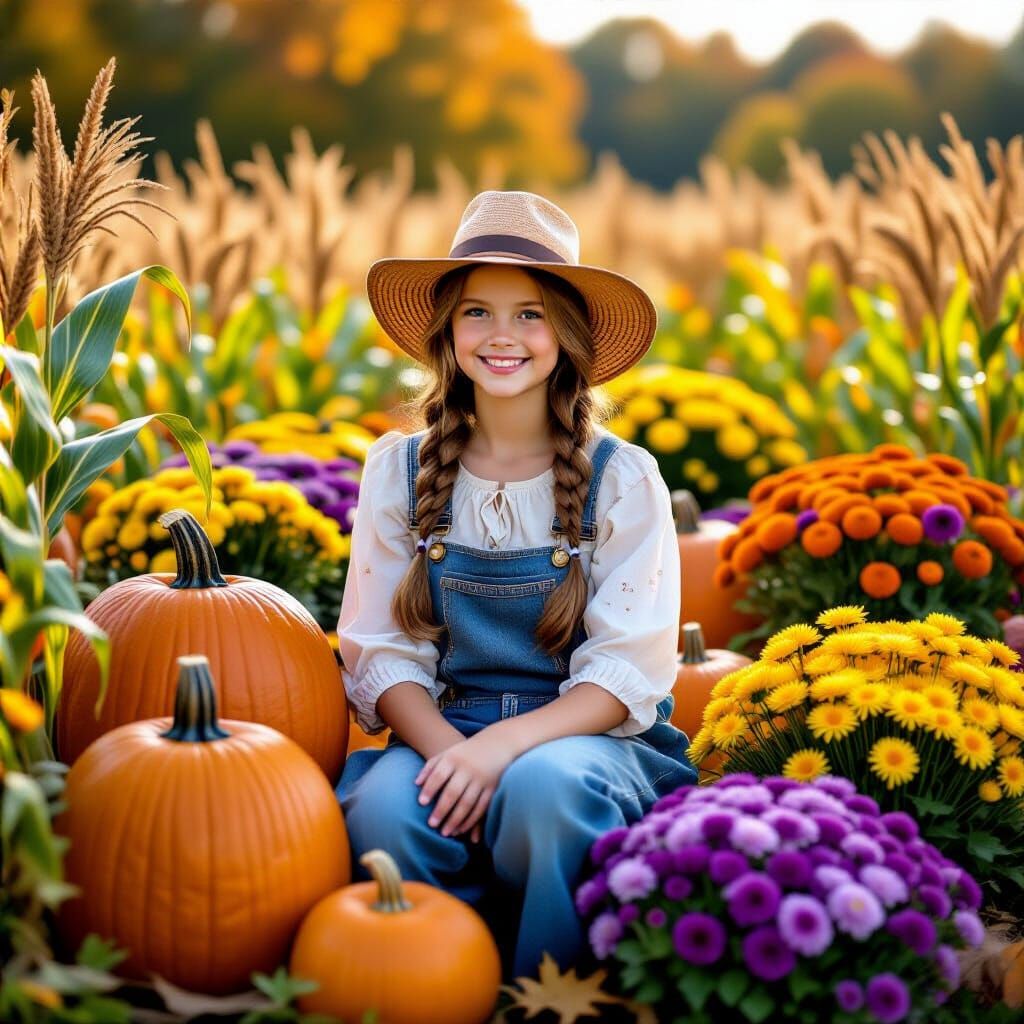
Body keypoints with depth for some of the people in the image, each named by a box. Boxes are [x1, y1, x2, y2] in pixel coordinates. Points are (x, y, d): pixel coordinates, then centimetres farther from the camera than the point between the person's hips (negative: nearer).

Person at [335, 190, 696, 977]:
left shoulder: (622, 479, -2)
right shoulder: (398, 470, 4)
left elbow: (629, 673, -6)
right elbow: (381, 653, 3)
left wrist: (503, 745, -22)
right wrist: (446, 745, -18)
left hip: (588, 735, -1)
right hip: (441, 730, 2)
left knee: (543, 789, -36)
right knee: (386, 810, -32)